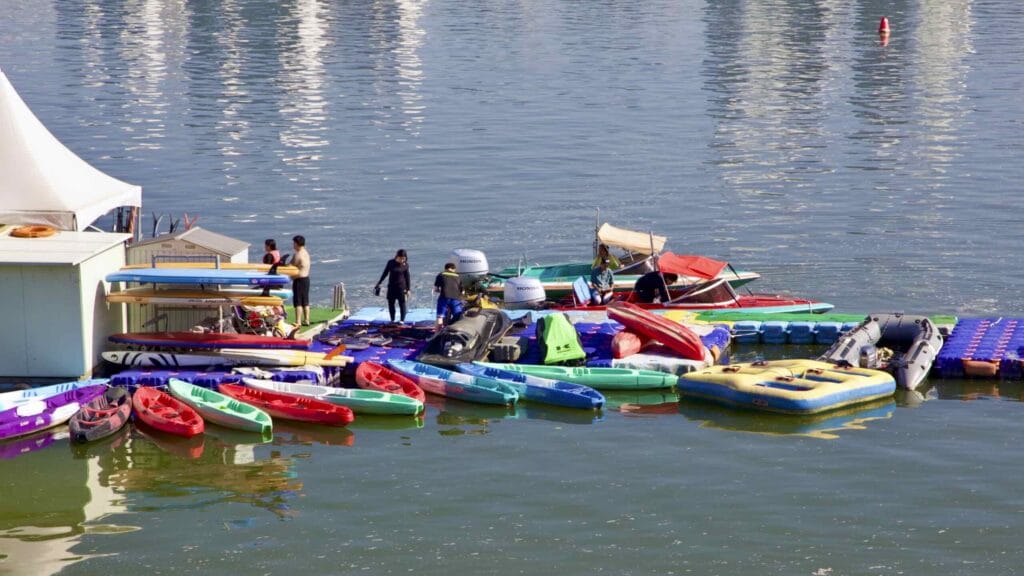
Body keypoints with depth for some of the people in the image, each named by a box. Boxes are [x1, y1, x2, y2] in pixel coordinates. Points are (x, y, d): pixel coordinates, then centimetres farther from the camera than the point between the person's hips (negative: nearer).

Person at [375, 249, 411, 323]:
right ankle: (392, 320, 16)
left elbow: (407, 277, -1)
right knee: (391, 303, 6)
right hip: (391, 286, 2)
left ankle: (402, 320, 3)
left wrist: (408, 289, -3)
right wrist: (378, 283, 7)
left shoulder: (405, 265, -6)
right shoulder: (391, 263, -4)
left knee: (402, 303, -3)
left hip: (401, 286, -2)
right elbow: (385, 273, 6)